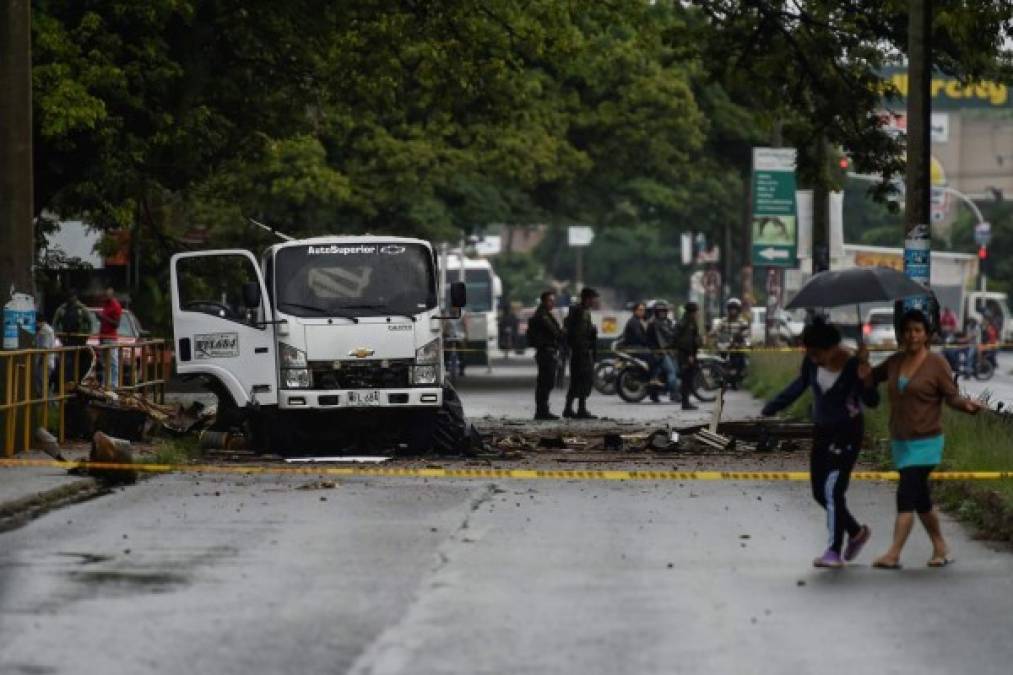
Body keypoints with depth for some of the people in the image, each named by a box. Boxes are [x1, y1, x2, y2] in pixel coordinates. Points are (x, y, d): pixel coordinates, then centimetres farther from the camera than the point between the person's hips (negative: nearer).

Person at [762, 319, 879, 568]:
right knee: (819, 491, 8)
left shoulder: (852, 365, -20)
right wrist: (773, 406, 16)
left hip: (847, 433, -7)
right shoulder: (812, 361, -4)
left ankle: (834, 552, -10)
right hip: (822, 432, 7)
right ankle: (856, 531, 28)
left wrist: (865, 379, -38)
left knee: (832, 489, -14)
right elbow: (801, 383, 15)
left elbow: (872, 401, -19)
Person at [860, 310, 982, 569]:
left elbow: (952, 397, -6)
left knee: (906, 494, -14)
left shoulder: (937, 363, -8)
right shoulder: (895, 362, 8)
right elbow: (871, 377, 21)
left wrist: (967, 405, -27)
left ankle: (893, 555, -18)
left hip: (925, 441, -6)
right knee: (920, 499, 13)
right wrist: (862, 362, -1)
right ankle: (940, 548, 27)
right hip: (900, 441, 6)